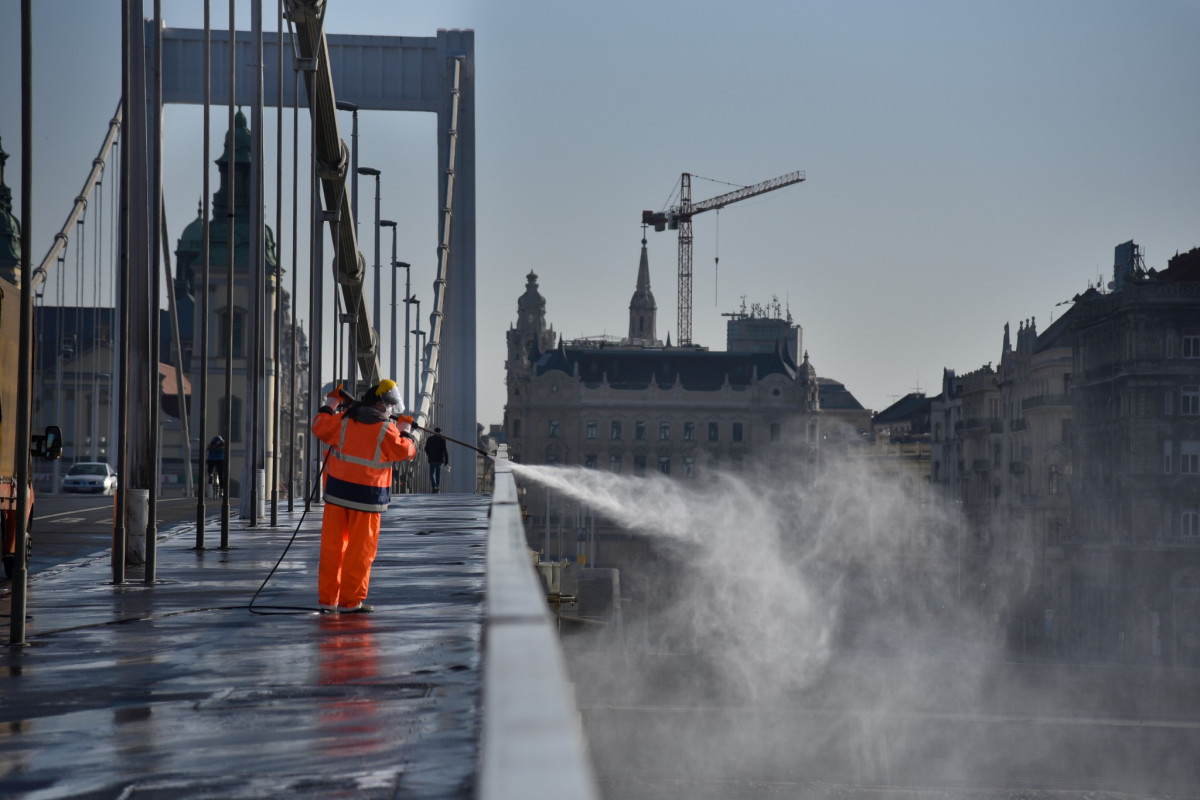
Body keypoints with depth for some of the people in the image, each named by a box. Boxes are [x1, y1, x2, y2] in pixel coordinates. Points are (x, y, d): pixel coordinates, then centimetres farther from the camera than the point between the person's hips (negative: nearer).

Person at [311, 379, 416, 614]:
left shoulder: (343, 419, 2)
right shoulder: (386, 429, -9)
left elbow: (319, 426, 16)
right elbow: (405, 451, 0)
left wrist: (331, 403, 30)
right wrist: (405, 430, 17)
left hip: (338, 490, 4)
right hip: (367, 495, -4)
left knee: (332, 546, 10)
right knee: (360, 550, 4)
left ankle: (327, 599, 13)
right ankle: (350, 601, 6)